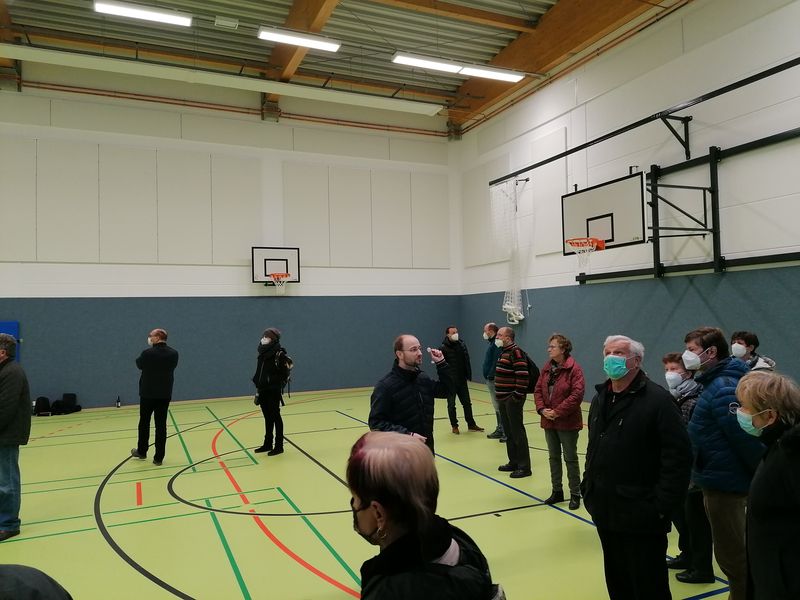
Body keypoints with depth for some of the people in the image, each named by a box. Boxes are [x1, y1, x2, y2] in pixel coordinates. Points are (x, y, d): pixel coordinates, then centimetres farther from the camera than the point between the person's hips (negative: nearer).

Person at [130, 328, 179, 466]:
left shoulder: (147, 353, -15)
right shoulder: (174, 353, -4)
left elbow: (139, 364, 4)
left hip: (148, 393, -2)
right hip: (165, 394, 3)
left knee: (144, 422, 16)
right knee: (161, 425, 4)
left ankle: (141, 451, 31)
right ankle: (158, 457, 6)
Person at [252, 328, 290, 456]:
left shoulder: (279, 353, -12)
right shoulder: (262, 353, 11)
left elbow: (284, 371, -15)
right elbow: (258, 372, 15)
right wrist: (258, 387, 15)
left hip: (274, 389, -7)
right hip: (263, 389, 7)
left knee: (275, 416, -1)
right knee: (267, 417, 15)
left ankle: (279, 446, 7)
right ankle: (268, 444, 25)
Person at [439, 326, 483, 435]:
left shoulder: (462, 345, 4)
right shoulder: (443, 348, -11)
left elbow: (467, 361, 9)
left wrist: (468, 375, 4)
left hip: (462, 380, 5)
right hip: (450, 382, -4)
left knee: (467, 403, 11)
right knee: (451, 405, 6)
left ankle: (471, 424, 22)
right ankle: (454, 426, 18)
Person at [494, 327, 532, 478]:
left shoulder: (516, 352, -16)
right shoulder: (504, 352, 14)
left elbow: (523, 375, -23)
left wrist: (518, 395, -20)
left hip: (512, 399, -10)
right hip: (503, 399, 10)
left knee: (517, 432, -3)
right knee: (508, 433, 16)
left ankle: (524, 467, 4)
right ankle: (513, 463, 26)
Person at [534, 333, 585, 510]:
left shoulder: (574, 369, -15)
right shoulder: (547, 368, 6)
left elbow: (577, 395, -22)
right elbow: (538, 390, 6)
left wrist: (558, 412, -21)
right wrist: (542, 409, -9)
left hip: (567, 422, -7)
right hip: (549, 422, 7)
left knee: (570, 459, 6)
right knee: (553, 457, 16)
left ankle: (575, 494, 19)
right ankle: (557, 492, 30)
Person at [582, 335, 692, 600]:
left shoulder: (657, 399, -14)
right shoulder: (599, 399, 11)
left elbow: (678, 455, -18)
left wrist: (663, 505, -19)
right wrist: (588, 487, 14)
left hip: (641, 516, -7)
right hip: (606, 511, 7)